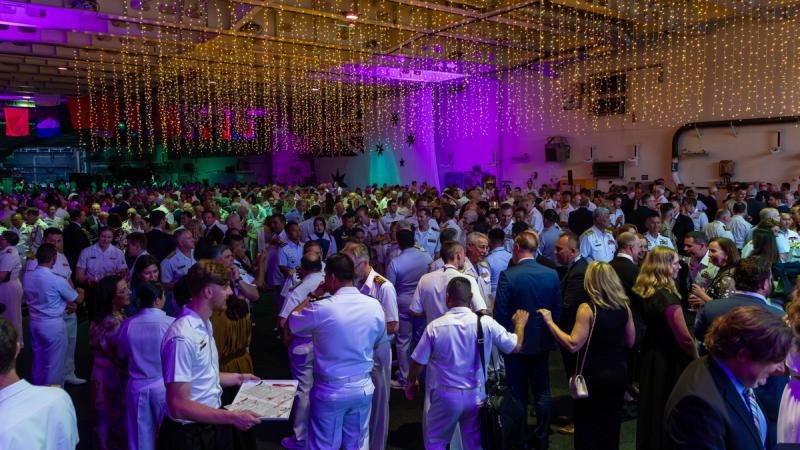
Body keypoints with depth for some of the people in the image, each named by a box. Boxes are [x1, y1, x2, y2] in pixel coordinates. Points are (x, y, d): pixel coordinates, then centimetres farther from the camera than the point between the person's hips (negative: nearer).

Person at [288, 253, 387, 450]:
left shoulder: (321, 308, -21)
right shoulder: (375, 306, -8)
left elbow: (290, 323, -2)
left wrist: (313, 295, 5)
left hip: (330, 391, -3)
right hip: (363, 389, 3)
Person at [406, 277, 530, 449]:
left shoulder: (434, 327, -16)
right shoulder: (486, 323, -13)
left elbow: (418, 362, -6)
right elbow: (516, 346, -2)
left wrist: (411, 382, 14)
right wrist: (520, 323, 18)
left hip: (445, 396, -2)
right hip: (476, 396, 2)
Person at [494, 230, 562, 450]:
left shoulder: (508, 276, -18)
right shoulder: (552, 274, -5)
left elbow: (499, 313, -15)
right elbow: (557, 309, 2)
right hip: (543, 342, 4)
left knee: (518, 394, 9)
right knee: (542, 392, 15)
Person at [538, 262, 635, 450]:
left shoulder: (587, 308, -20)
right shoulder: (624, 307, -2)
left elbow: (573, 345, -23)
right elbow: (629, 341, 8)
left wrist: (550, 322, -19)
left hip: (593, 377, -5)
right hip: (618, 374, 5)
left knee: (587, 427, 12)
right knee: (611, 426, 20)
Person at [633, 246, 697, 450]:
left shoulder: (643, 291, 0)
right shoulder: (666, 296, -24)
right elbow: (684, 337, -20)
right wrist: (697, 360, -4)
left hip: (651, 354, 8)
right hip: (670, 359, -8)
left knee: (652, 403, 20)